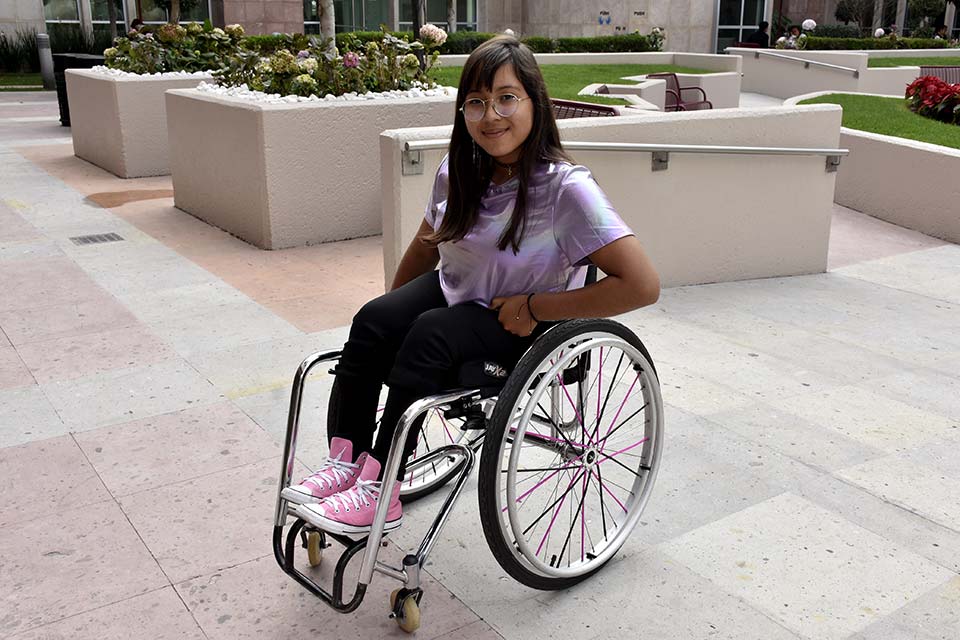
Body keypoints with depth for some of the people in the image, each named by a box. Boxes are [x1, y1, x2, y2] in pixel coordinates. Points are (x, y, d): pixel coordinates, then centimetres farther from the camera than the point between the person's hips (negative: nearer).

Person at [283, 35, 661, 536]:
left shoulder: (565, 188, -22)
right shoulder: (457, 171, -3)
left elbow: (642, 285, -28)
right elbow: (425, 248, 15)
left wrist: (535, 306, -24)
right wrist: (394, 312, 14)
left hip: (526, 327, -6)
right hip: (455, 292, 6)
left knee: (432, 333, -31)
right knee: (372, 321, -20)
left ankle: (378, 493, -24)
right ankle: (346, 462, -17)